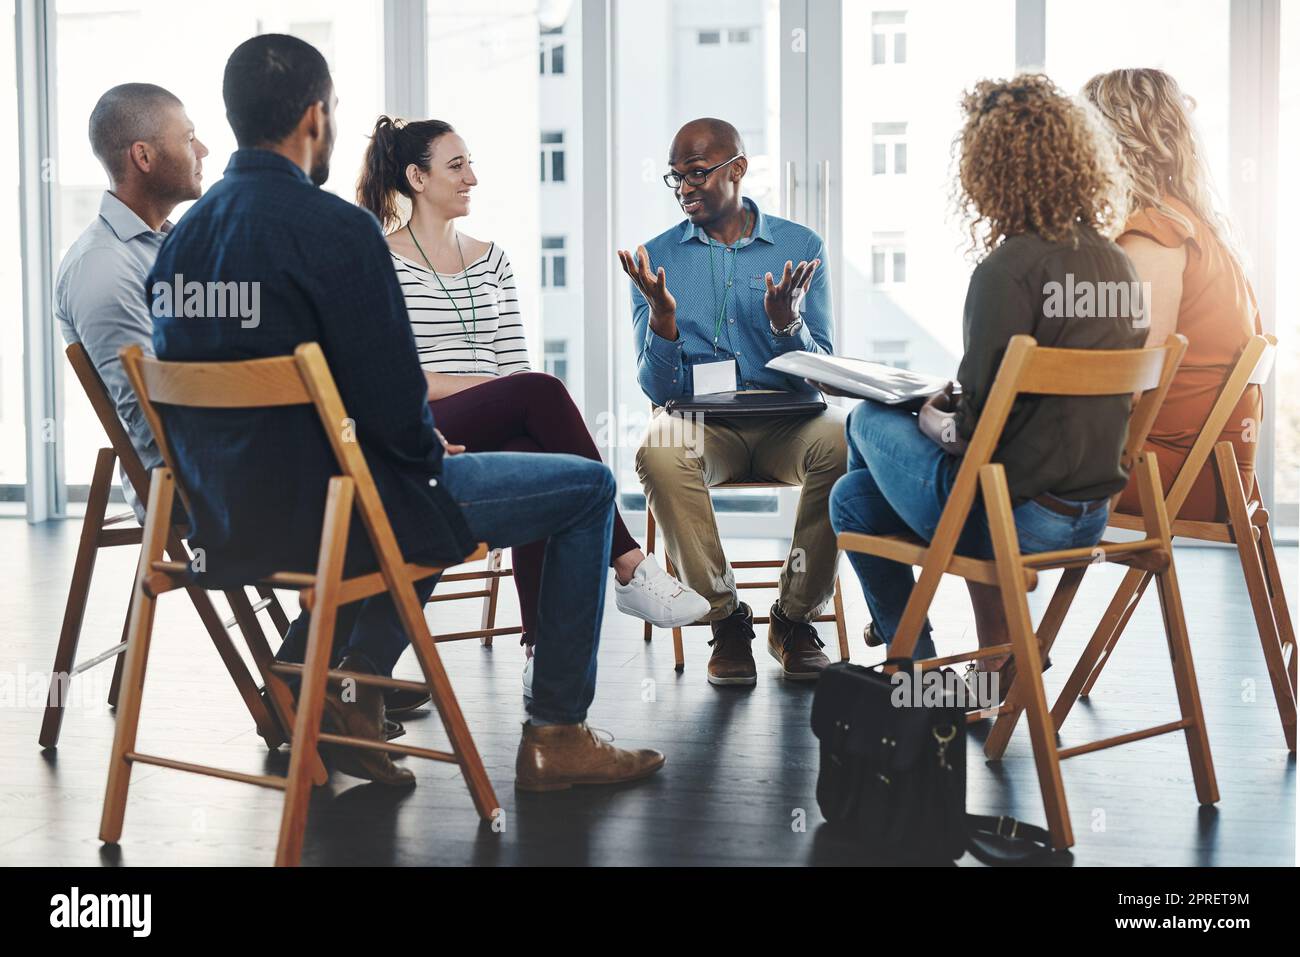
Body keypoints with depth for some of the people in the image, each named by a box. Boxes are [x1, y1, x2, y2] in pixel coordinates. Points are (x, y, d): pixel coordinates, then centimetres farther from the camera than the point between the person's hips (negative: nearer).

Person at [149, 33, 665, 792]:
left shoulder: (184, 236, 6)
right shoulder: (337, 227, -18)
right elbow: (392, 396, -20)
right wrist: (431, 448, 3)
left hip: (227, 516, 9)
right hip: (322, 508, -9)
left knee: (424, 479, 36)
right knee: (587, 487, 5)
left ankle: (353, 682, 25)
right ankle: (556, 737, 11)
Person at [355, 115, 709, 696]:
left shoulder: (491, 260, 22)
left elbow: (514, 363, 17)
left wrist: (515, 398, -8)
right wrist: (488, 387, -13)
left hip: (498, 435, 4)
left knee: (534, 458, -35)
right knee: (541, 390, -34)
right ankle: (630, 567, -32)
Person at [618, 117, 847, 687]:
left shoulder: (800, 246, 6)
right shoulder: (658, 257, 6)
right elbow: (657, 389, 1)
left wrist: (787, 320, -18)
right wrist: (662, 318, -18)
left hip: (784, 420, 0)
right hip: (696, 419, 0)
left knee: (840, 444, -33)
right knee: (659, 453, -35)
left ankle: (795, 618, -13)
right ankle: (725, 620, -18)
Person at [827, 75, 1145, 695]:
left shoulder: (1010, 267, -19)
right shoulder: (1116, 261, 6)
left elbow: (978, 424, -20)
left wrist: (935, 418, 1)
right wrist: (953, 406, 17)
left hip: (1015, 516, -8)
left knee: (871, 420, 18)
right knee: (854, 497, 21)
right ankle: (998, 654, 26)